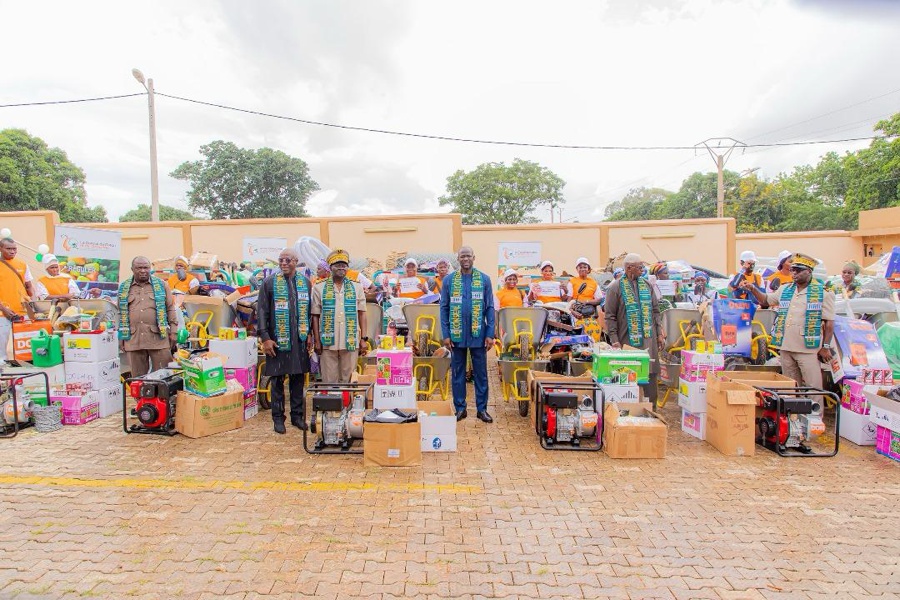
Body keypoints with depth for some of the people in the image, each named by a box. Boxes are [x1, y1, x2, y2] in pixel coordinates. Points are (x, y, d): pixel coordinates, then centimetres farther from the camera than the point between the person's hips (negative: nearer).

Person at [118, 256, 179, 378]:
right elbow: (121, 313, 14)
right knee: (137, 377, 7)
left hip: (158, 337, -2)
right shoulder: (124, 288, 13)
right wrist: (121, 337, 10)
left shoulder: (161, 284, 8)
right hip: (133, 339, 2)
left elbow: (170, 309, 7)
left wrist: (173, 331, 2)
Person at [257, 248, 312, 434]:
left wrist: (310, 333, 5)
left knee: (298, 379, 10)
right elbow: (261, 312, -2)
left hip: (299, 340, 3)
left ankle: (298, 415, 22)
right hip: (277, 340, -2)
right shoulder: (269, 282, -1)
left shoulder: (305, 282, 8)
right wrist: (265, 337, -8)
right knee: (277, 380, 6)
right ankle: (278, 418, 18)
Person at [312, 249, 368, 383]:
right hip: (328, 342, -1)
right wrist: (317, 341, -1)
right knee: (329, 380, 5)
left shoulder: (356, 287, 9)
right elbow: (315, 316, 5)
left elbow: (362, 314, 7)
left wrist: (363, 339, 1)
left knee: (348, 380, 7)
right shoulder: (319, 288, 6)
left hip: (351, 342, 1)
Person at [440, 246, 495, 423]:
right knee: (457, 372, 9)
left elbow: (490, 308, 2)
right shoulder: (449, 280, 3)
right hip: (457, 334, 1)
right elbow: (444, 308, 3)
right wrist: (446, 335, -3)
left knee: (481, 373, 7)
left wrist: (490, 334, -5)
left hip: (478, 334, 0)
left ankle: (482, 409, 19)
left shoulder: (484, 279, 2)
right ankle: (460, 409, 21)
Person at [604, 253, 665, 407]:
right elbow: (610, 316, -4)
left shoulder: (647, 285, 12)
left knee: (651, 373, 5)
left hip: (649, 338, 4)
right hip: (627, 340, -4)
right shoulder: (616, 288, -3)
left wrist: (660, 332, 9)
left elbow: (655, 310, 16)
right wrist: (614, 340, -10)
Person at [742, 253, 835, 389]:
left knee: (813, 388, -4)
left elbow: (829, 322, -4)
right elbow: (765, 301, 21)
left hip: (808, 349, -5)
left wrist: (826, 347, -8)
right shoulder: (785, 290, 13)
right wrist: (753, 289, 3)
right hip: (785, 347, 5)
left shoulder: (823, 292, -3)